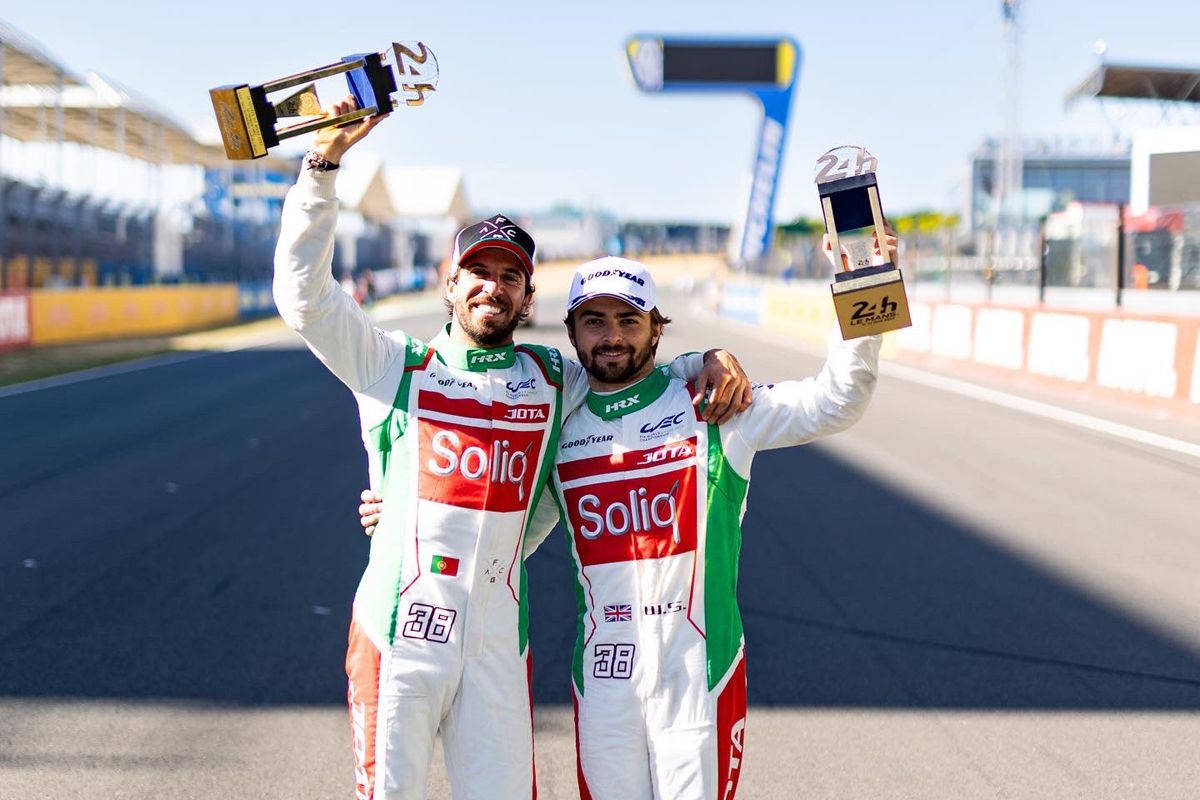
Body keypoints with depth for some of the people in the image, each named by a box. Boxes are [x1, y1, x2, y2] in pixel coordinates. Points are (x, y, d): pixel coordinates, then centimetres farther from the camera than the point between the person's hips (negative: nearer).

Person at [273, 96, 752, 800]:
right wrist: (325, 160, -10)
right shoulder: (395, 366, 5)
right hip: (400, 628, -1)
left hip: (498, 642, 2)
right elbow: (304, 292, -4)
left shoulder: (555, 380, 11)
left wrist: (714, 361, 3)